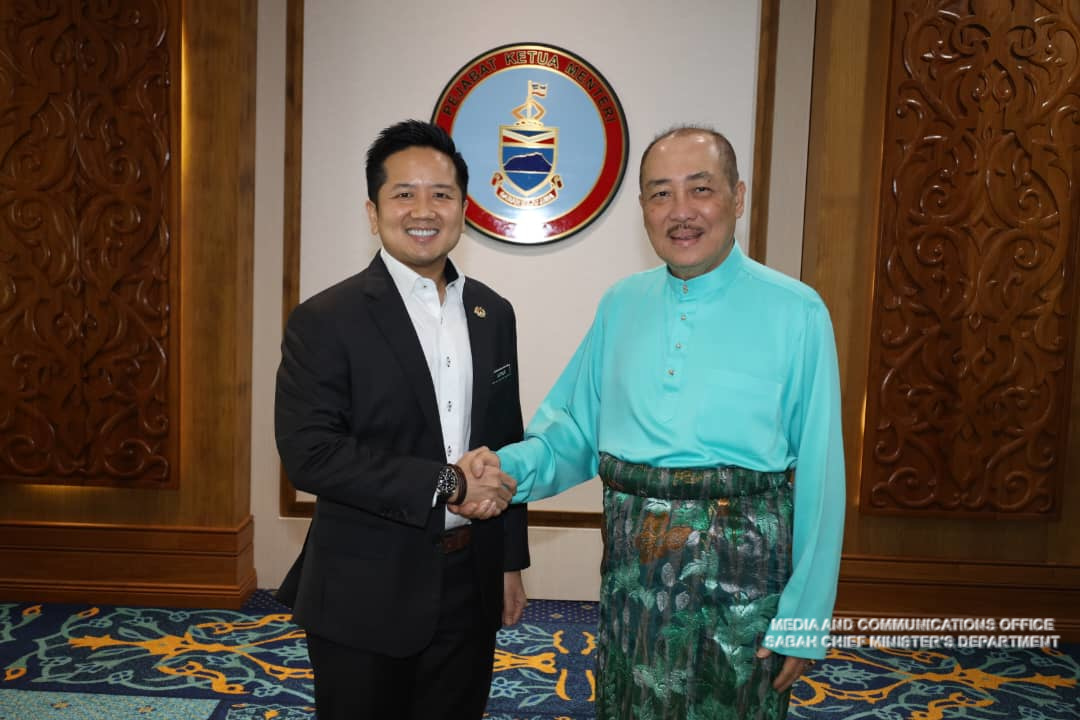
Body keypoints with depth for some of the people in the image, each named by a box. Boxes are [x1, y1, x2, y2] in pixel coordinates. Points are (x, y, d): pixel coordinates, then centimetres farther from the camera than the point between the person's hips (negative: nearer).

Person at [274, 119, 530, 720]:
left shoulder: (494, 313, 5)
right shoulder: (325, 320, -11)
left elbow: (506, 441, 10)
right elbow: (310, 454, -19)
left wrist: (511, 561, 11)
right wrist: (444, 484, -21)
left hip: (470, 587, 5)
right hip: (366, 598, -4)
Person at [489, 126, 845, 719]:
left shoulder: (795, 312, -7)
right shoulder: (619, 306, 6)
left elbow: (819, 472, -7)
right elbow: (574, 429, 6)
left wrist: (804, 613, -7)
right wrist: (511, 468, -14)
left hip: (742, 568, -3)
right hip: (631, 566, 4)